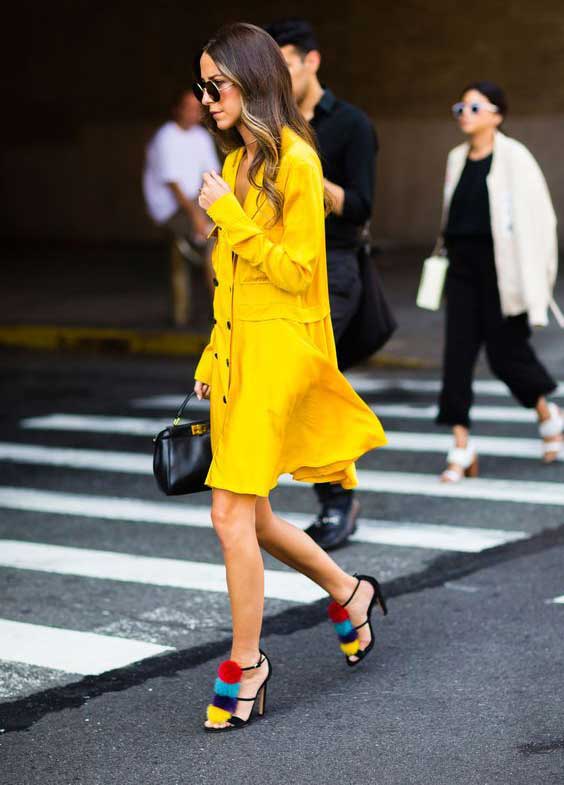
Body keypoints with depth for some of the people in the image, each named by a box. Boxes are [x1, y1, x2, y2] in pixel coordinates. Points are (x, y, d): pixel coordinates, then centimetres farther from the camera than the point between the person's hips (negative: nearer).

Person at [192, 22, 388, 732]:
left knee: (232, 513, -10)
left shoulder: (294, 161, -10)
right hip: (235, 346, 8)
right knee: (250, 518, 12)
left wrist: (231, 217, -15)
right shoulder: (238, 163, 14)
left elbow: (296, 271, -13)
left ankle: (246, 662, 2)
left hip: (278, 350, -8)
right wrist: (210, 364, 17)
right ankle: (347, 591, 33)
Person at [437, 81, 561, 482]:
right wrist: (449, 252, 15)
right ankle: (461, 447, 1)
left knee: (506, 352, 2)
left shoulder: (514, 157, -8)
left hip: (501, 268, -5)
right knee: (457, 352, -3)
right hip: (463, 266, 5)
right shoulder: (457, 158, 10)